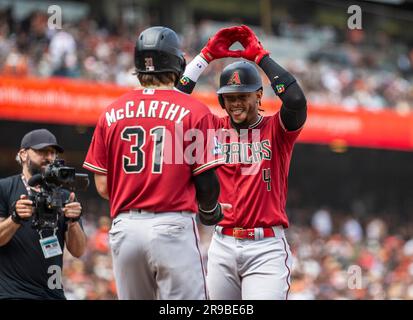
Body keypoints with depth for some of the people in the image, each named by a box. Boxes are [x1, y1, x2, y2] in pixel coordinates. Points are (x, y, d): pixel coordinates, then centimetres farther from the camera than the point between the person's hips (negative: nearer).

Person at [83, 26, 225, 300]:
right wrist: (210, 211, 18)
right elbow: (206, 182, -3)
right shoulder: (194, 111, -2)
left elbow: (102, 186, 7)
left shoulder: (112, 113, 8)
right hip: (173, 225, -4)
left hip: (124, 227, 4)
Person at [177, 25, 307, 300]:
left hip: (266, 247, -3)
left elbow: (296, 101, -17)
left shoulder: (276, 130, 3)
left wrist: (261, 56, -10)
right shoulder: (217, 129, 11)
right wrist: (208, 55, 3)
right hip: (223, 245, 4)